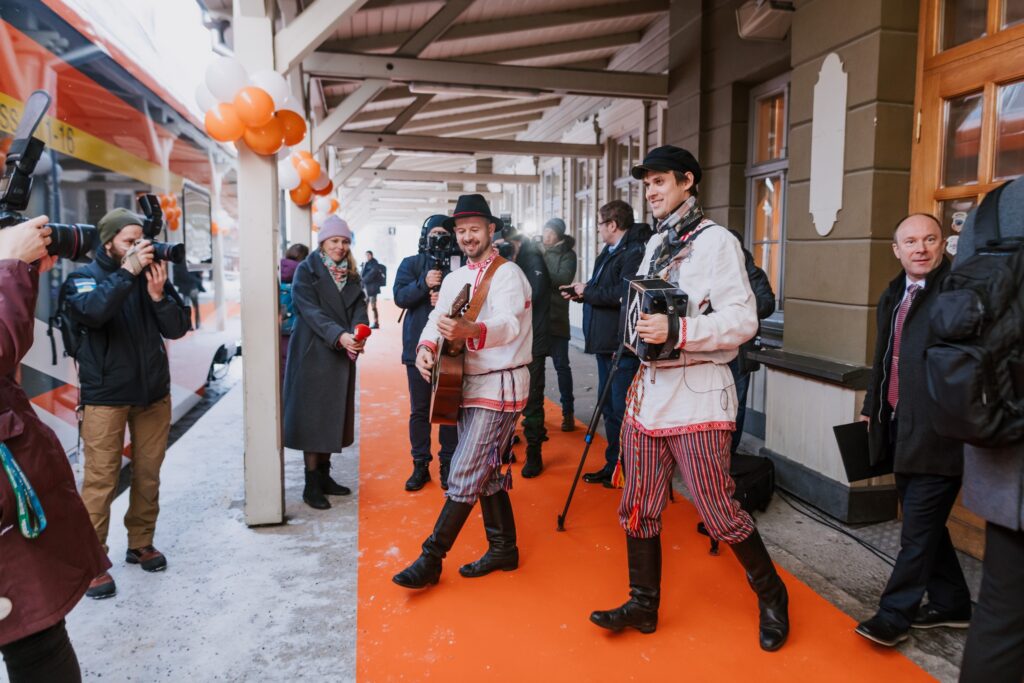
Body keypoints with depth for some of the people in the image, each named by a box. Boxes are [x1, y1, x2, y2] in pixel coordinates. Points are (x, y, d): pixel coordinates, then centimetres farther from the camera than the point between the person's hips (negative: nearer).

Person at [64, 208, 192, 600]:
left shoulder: (152, 273, 3)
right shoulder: (85, 277, -5)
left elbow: (178, 329, -3)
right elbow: (92, 312, -28)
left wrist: (158, 294, -18)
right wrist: (127, 272, -27)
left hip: (153, 392, 4)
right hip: (105, 396, -4)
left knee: (148, 474, 11)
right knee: (101, 479, -2)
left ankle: (141, 544, 26)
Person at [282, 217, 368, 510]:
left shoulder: (350, 274, 11)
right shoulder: (306, 271, -6)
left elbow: (359, 307, -1)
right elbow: (310, 311, -17)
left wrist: (358, 334, -22)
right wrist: (339, 336, -31)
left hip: (342, 354, 6)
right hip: (313, 353, -6)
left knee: (333, 415, 11)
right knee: (312, 417, -1)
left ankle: (324, 476, 22)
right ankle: (311, 486, 6)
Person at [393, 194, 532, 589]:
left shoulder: (507, 274, -12)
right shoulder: (456, 279, 13)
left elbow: (510, 324, -29)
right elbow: (437, 319, 5)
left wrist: (470, 331, -50)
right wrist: (426, 347, -18)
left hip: (498, 386, -8)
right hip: (467, 385, 9)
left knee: (464, 475, -7)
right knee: (487, 472, 15)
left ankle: (430, 560, 1)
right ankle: (503, 549, 28)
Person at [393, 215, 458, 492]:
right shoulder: (411, 264, 6)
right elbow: (400, 297, -6)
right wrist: (424, 283, -20)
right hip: (418, 347, 1)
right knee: (419, 410, 8)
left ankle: (447, 465, 18)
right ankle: (420, 465, 20)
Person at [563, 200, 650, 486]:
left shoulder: (634, 253, -15)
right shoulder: (608, 253, 16)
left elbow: (622, 293, -27)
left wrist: (587, 291, -15)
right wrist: (581, 293, 4)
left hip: (623, 345, -10)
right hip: (606, 342, 10)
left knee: (621, 410, -3)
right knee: (609, 407, 17)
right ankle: (613, 465, 28)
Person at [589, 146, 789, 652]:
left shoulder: (715, 241, -7)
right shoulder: (654, 245, 16)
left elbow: (743, 321, -15)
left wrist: (677, 331, -23)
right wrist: (640, 334, 10)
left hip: (696, 394, -7)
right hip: (648, 390, 7)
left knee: (719, 514, 0)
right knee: (638, 509, 11)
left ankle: (772, 597, 25)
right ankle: (643, 604, 28)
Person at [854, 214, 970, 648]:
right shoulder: (892, 296, 13)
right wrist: (870, 409, 22)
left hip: (937, 432, -8)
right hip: (900, 428, 8)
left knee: (919, 529, 2)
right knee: (923, 522, 18)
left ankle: (895, 613, 14)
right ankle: (950, 604, 34)